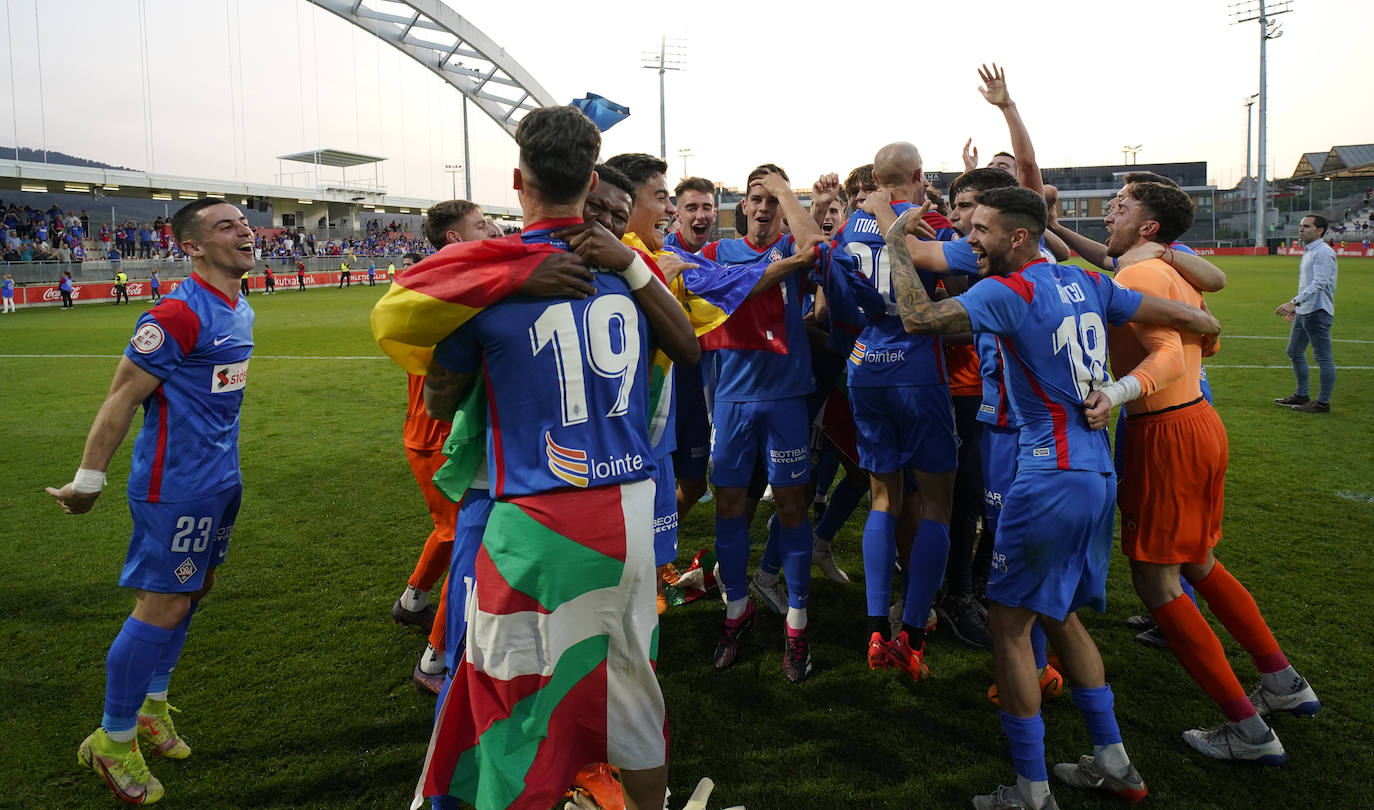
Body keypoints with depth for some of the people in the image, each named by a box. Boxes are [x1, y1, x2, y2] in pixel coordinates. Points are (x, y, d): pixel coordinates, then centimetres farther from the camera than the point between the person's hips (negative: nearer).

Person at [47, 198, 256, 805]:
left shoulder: (239, 312, 8)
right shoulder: (178, 315, -21)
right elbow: (122, 397, -17)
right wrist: (88, 481, -13)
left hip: (218, 479, 9)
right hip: (176, 486, -9)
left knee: (192, 590, 17)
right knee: (165, 605, -2)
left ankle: (150, 706, 35)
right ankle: (112, 740, 16)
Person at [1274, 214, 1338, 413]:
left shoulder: (1323, 253, -15)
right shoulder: (1308, 252, 16)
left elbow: (1318, 284, -25)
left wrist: (1294, 302, -33)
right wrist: (1296, 307, 27)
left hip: (1318, 312, -11)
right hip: (1303, 312, 11)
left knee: (1323, 357, -4)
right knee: (1294, 353, 16)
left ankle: (1323, 402, 2)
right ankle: (1302, 395, 27)